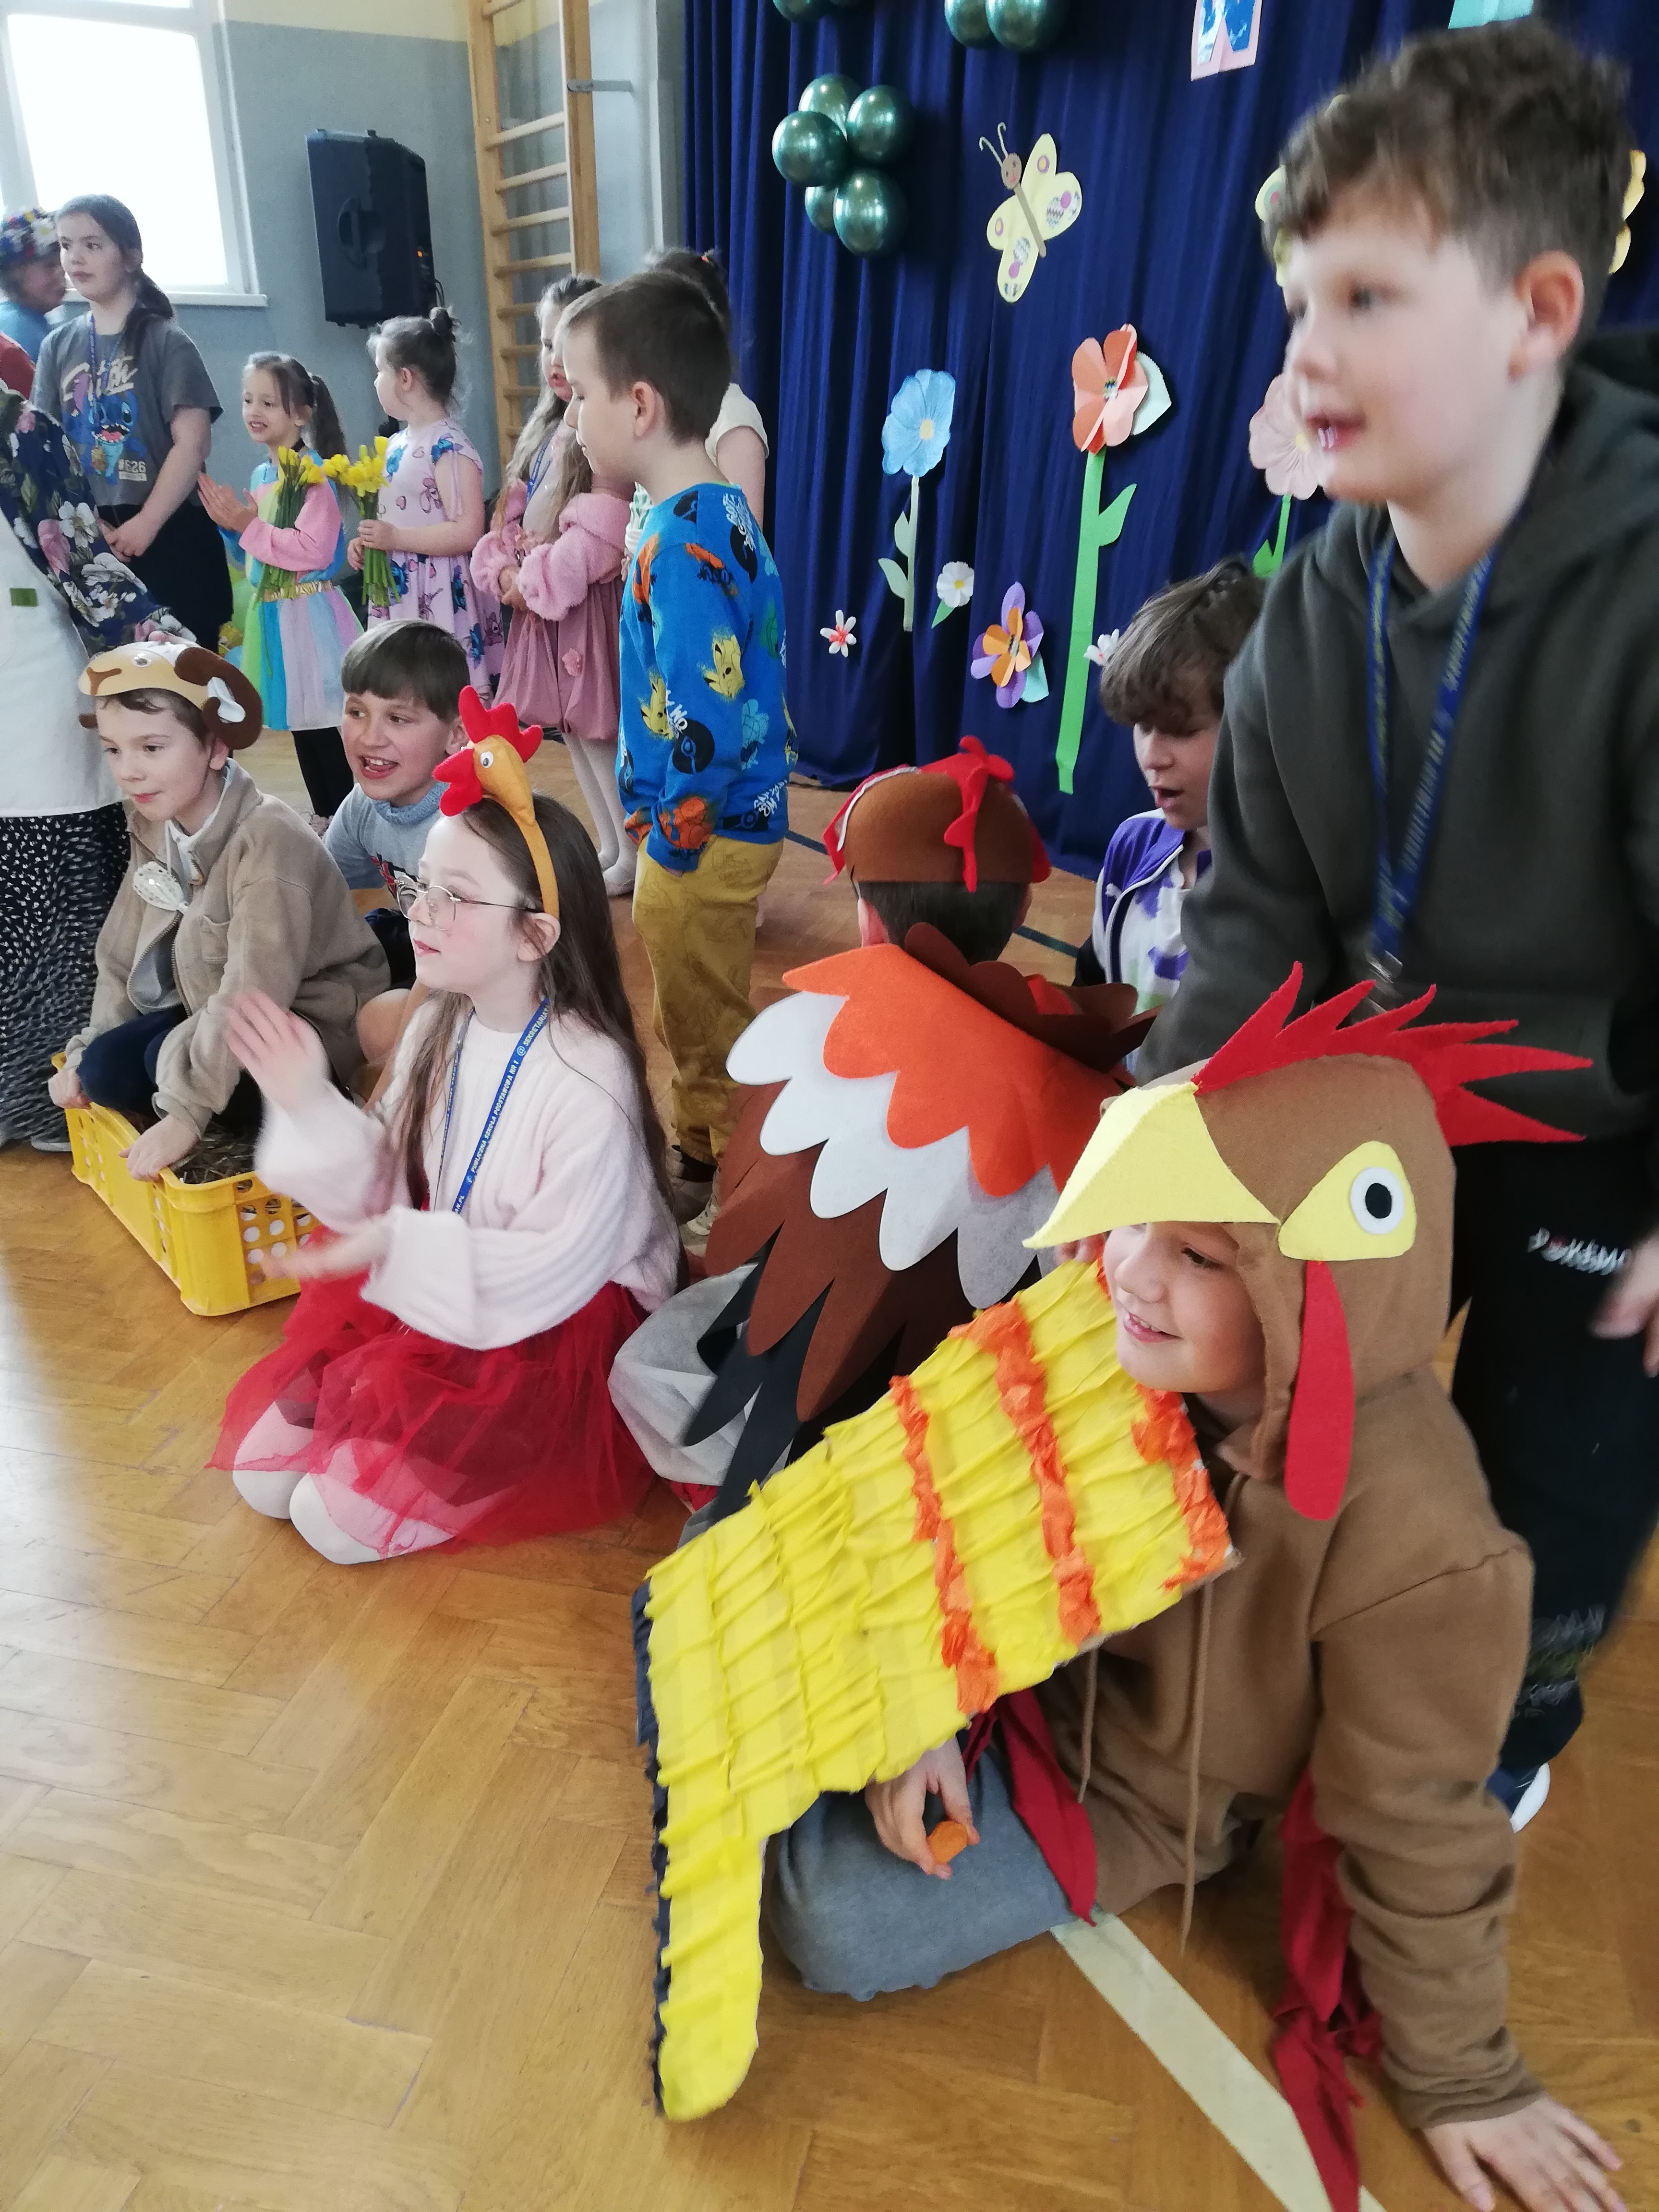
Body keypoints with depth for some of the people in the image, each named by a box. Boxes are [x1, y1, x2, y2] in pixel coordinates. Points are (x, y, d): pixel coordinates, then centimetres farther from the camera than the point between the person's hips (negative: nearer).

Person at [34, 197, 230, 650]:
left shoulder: (165, 341, -2)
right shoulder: (57, 346, 10)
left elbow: (192, 443, -9)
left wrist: (146, 524, -13)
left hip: (170, 533, -4)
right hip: (92, 539, 4)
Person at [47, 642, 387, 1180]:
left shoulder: (268, 839, -27)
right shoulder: (155, 827, -1)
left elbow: (253, 993, -31)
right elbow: (124, 957, 6)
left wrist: (187, 1112, -31)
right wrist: (83, 1051, -1)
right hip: (212, 1012, 8)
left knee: (172, 1058, -27)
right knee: (106, 1071, -10)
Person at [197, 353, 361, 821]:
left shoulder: (313, 472, -12)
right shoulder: (260, 475, 13)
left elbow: (314, 550, -24)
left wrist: (250, 528, -16)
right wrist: (233, 525, 4)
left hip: (309, 612, -9)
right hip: (272, 614, 9)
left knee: (322, 728, -6)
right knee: (298, 723, 13)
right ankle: (325, 818, 23)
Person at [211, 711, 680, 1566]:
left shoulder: (590, 1076, -25)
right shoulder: (440, 1028, -3)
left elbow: (556, 1269, -24)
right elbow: (388, 1189, -1)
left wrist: (402, 1249, -29)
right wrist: (309, 1105, -15)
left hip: (557, 1333, -7)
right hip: (426, 1293, 7)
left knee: (338, 1515, -9)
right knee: (262, 1468, 5)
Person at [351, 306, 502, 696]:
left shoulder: (449, 447, -13)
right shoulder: (398, 443, 14)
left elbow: (467, 532, -20)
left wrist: (395, 538, -19)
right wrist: (369, 541, 6)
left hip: (440, 599, -9)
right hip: (397, 592, 9)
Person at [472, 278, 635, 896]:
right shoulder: (546, 428, 14)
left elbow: (598, 538, -22)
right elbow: (515, 515, 14)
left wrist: (535, 581, -15)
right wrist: (504, 571, -3)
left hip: (588, 606, -9)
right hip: (541, 606, 9)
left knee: (598, 733, -4)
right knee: (572, 730, 14)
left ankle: (632, 859, 10)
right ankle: (609, 847, 27)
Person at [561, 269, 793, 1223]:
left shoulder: (680, 545, -23)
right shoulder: (726, 513, 6)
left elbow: (704, 718, -28)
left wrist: (675, 836, -17)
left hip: (702, 834, -9)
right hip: (737, 817, 9)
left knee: (704, 1028, 8)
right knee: (704, 1017, 23)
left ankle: (716, 1182, 26)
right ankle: (705, 1153, 41)